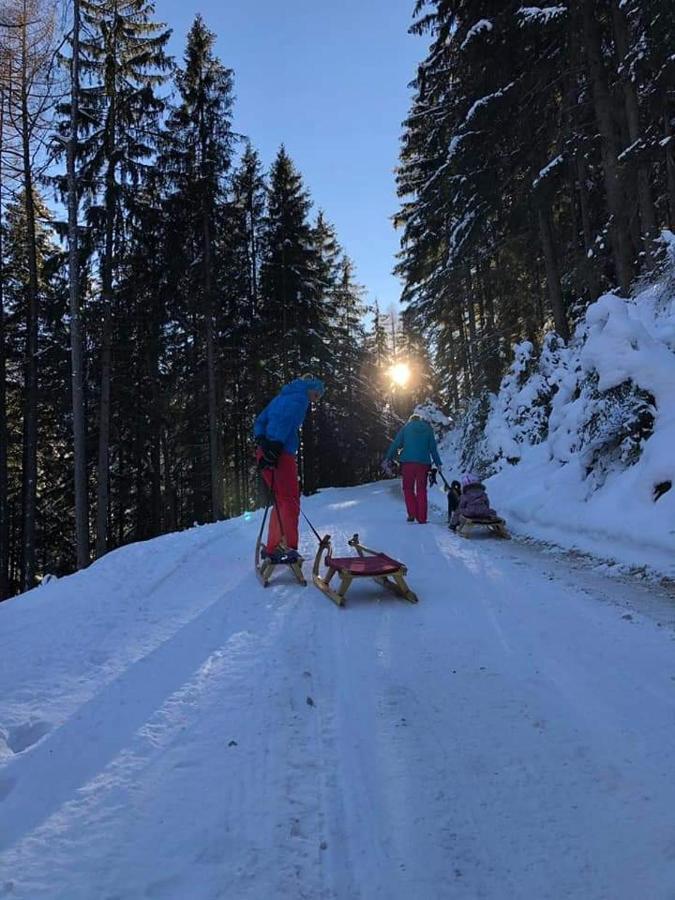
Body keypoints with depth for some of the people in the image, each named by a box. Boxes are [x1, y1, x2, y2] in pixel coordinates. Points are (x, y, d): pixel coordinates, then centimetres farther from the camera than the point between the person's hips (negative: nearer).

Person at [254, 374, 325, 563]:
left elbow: (260, 422, 22)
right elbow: (284, 423, -19)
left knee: (282, 501, 16)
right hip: (281, 454, -9)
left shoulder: (282, 396, 24)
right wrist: (274, 448, -24)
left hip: (264, 451, 9)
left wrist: (261, 441, 11)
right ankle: (285, 548, -10)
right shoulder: (300, 399, -4)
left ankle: (273, 547, 21)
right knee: (290, 501, -6)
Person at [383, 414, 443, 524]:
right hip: (423, 463, 2)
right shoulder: (428, 429, 14)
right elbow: (433, 448, 12)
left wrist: (387, 459, 1)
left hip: (408, 462, -1)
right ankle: (422, 518, 5)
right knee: (421, 490, 8)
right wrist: (438, 463, 17)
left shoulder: (406, 427, 9)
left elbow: (396, 444, 1)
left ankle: (412, 514, -2)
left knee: (408, 488, 11)